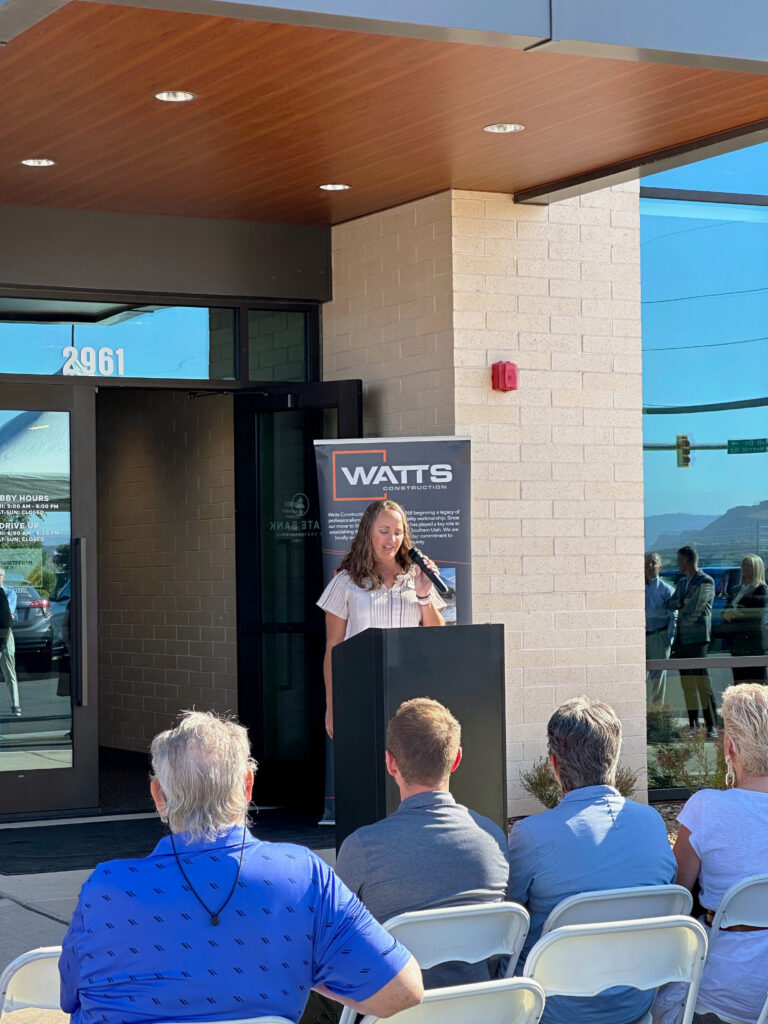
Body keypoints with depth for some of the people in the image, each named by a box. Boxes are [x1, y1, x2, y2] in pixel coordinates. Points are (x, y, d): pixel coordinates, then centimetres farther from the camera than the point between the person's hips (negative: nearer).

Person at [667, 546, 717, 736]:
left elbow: (693, 607, -13)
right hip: (681, 637, 7)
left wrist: (678, 604, 4)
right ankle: (693, 724, 10)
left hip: (697, 637, -7)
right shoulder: (682, 582, 19)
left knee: (702, 682, -11)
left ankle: (711, 726, -10)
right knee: (687, 684, 6)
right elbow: (670, 604, 14)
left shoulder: (706, 582, -4)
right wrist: (681, 602, -5)